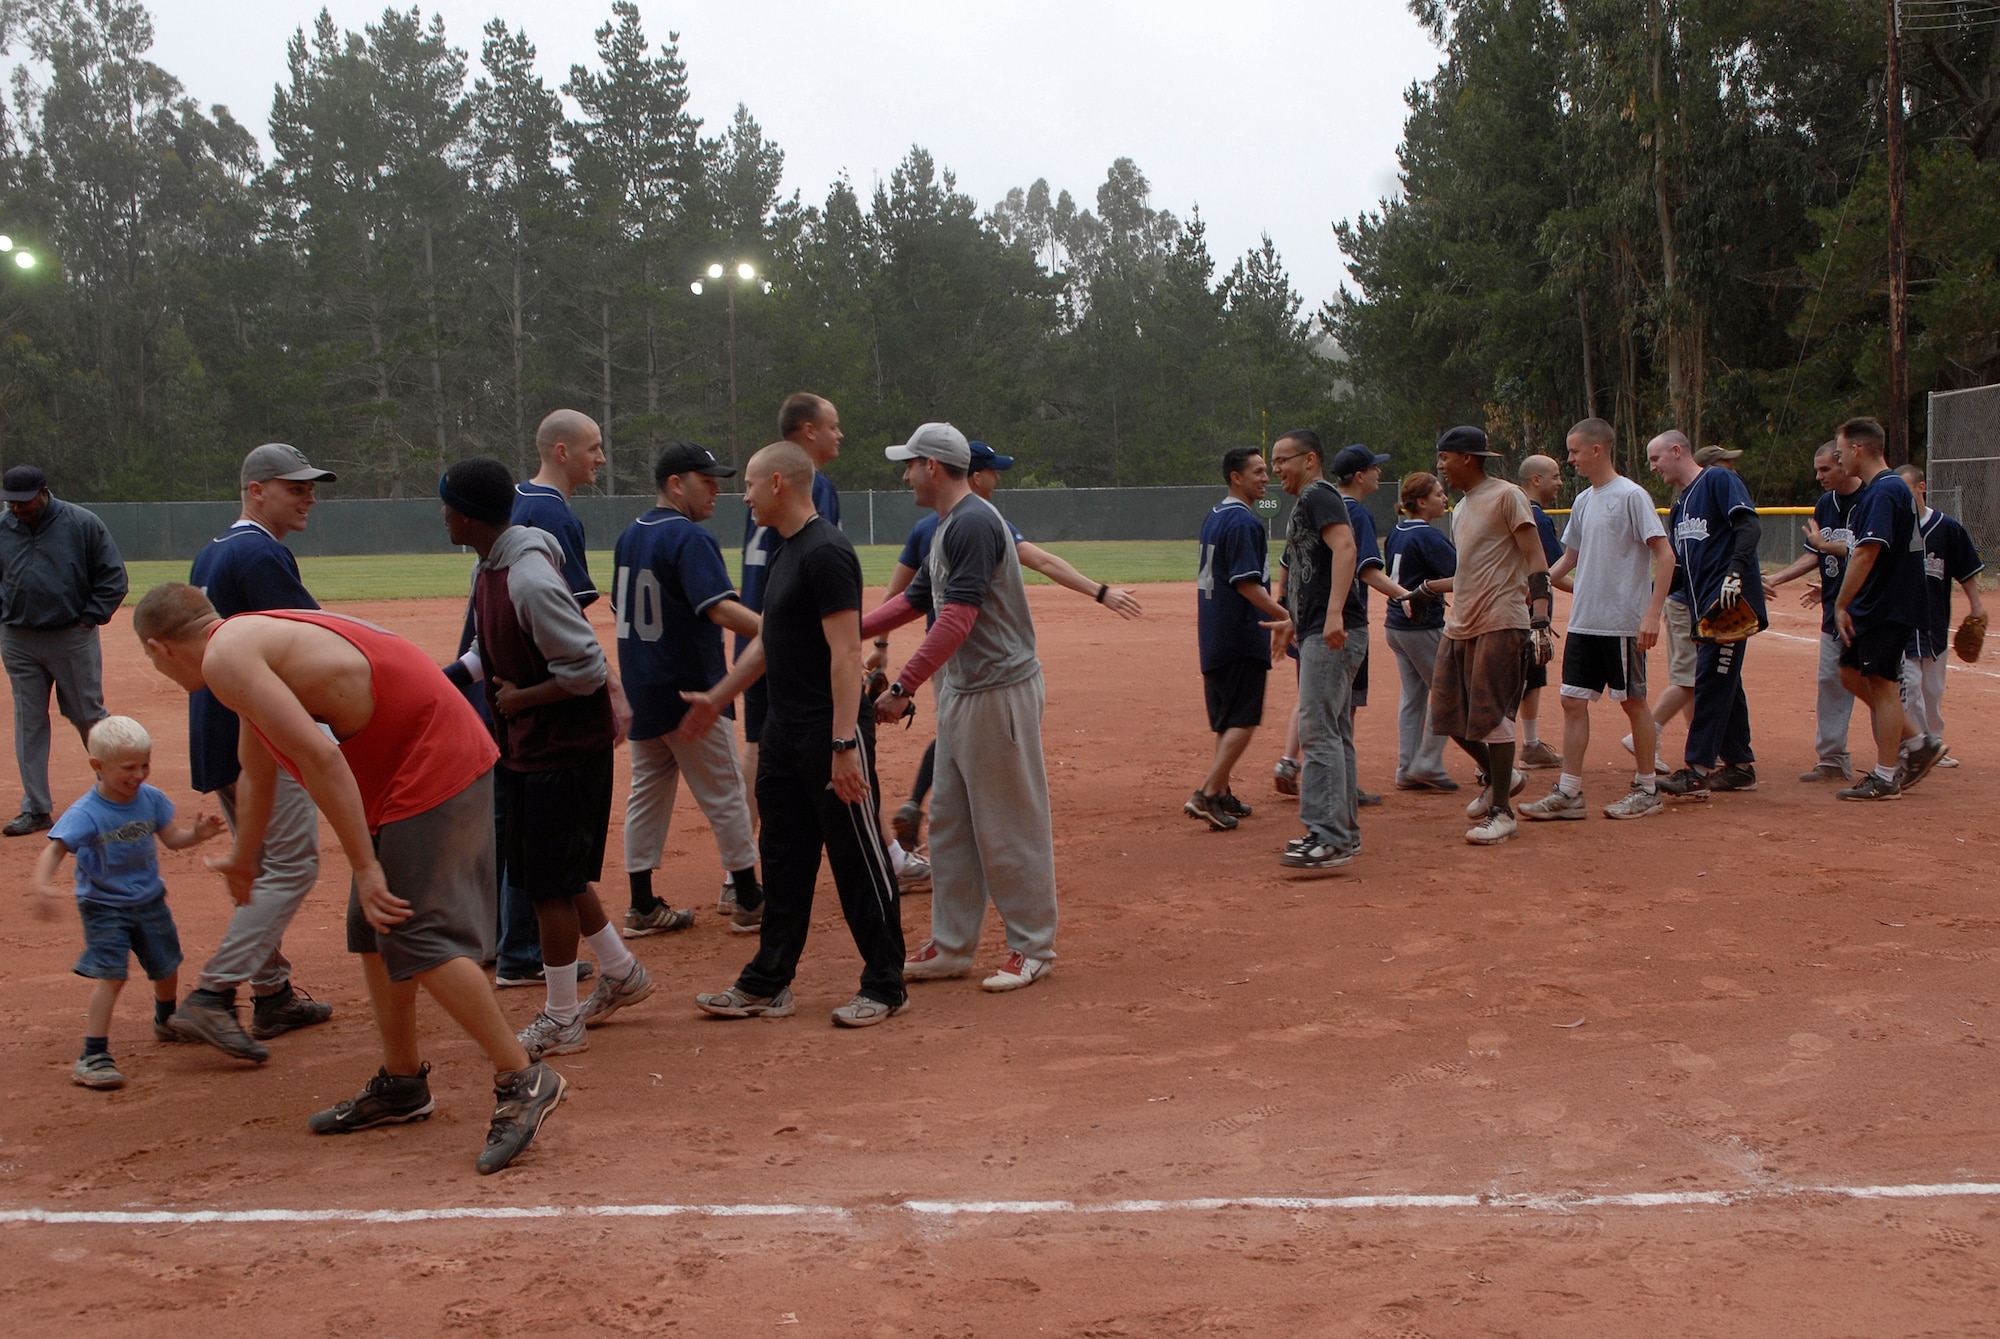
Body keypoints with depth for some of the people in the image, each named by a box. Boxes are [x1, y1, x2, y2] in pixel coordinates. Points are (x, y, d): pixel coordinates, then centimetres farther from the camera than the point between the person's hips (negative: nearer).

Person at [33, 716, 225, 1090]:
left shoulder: (151, 799, -5)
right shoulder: (85, 814, -21)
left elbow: (171, 838, 4)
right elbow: (55, 849, -29)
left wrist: (197, 833, -16)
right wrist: (42, 884, -46)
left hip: (150, 901, 6)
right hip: (104, 907, -5)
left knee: (166, 966, 18)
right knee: (111, 976, -16)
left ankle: (166, 1021, 47)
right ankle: (93, 1056, -10)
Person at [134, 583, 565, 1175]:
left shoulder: (226, 656, -11)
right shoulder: (255, 642, 21)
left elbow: (320, 757, -22)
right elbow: (256, 772, 37)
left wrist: (365, 865, -20)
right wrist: (242, 858, 51)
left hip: (435, 766, -10)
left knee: (419, 940, -12)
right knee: (374, 932, 16)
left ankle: (523, 1079, -6)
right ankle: (401, 1085, 28)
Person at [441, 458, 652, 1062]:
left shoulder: (531, 579, -26)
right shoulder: (487, 569, 5)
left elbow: (588, 669, -25)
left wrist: (522, 698, -15)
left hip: (565, 751, -10)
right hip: (522, 747, 10)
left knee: (550, 884, 1)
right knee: (556, 874, 19)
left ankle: (562, 1022, 15)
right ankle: (621, 973, 36)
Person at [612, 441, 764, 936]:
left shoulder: (629, 536, 11)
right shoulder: (690, 538, -16)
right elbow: (722, 608, -28)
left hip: (641, 691, 8)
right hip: (690, 692, -8)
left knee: (648, 791, 13)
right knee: (723, 794, 2)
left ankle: (643, 908, 17)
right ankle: (749, 902, 11)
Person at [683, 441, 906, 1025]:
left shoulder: (826, 553, -17)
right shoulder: (784, 553, 14)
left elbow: (846, 653, -23)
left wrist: (844, 744, -27)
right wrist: (717, 698, 31)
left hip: (830, 735, -10)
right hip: (784, 732, 10)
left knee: (858, 859, 1)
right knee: (782, 858, 15)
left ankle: (885, 985, 12)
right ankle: (768, 984, 25)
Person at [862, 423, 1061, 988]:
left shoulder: (974, 523, -17)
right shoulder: (947, 527, 16)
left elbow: (957, 619, -25)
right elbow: (915, 600, 22)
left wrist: (903, 687, -29)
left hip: (1000, 692, -11)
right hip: (960, 692, 11)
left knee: (1010, 826, 0)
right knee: (951, 824, 15)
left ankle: (1032, 948, 12)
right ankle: (951, 947, 24)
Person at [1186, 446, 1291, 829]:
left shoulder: (1213, 517, 14)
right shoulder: (1244, 521, -15)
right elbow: (1247, 583, -22)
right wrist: (1285, 616, -22)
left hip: (1213, 636, 10)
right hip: (1242, 636, -10)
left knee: (1225, 720, 16)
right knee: (1243, 721, -7)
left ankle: (1221, 795, 20)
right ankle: (1206, 794, -13)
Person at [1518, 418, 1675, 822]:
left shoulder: (1631, 496, -11)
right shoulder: (1583, 501, 12)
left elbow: (1665, 554, -15)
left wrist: (1653, 613, -21)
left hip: (1623, 623, -7)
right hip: (1583, 621, 7)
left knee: (1633, 701, 4)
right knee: (1573, 701, 4)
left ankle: (1647, 790, 17)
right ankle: (1569, 793, 8)